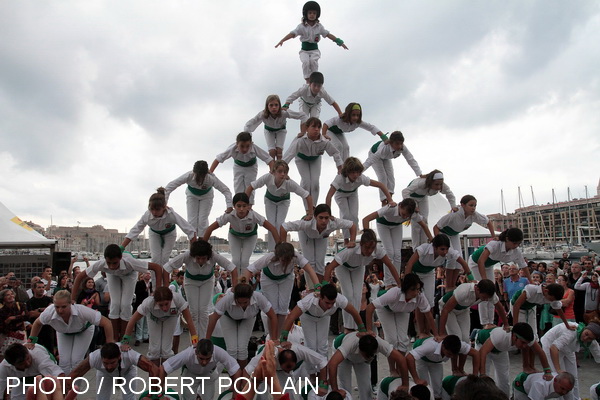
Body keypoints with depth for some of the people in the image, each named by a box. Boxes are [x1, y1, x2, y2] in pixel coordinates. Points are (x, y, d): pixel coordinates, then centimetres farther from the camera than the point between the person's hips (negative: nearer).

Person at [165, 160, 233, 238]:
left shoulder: (211, 178, -39)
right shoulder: (188, 176, -38)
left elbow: (226, 190, -32)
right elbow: (170, 186, -34)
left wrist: (230, 206, -46)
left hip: (206, 195, -1)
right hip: (192, 194, 1)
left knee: (203, 221, -5)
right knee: (192, 221, -3)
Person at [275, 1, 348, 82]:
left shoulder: (319, 26, 4)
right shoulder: (302, 26, -4)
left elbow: (328, 35, 6)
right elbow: (292, 34, -14)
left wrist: (340, 42, 3)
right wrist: (281, 41, -29)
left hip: (314, 50, 1)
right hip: (304, 50, -1)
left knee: (313, 61, -30)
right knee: (305, 62, -30)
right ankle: (307, 80, -22)